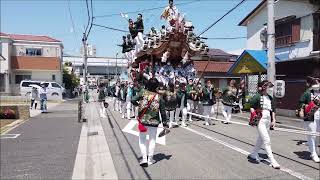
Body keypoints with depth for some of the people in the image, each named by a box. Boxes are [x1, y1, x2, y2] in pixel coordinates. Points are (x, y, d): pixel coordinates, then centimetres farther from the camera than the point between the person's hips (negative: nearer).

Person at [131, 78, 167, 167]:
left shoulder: (143, 92, -8)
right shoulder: (159, 97, -6)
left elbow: (133, 100, -14)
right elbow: (162, 111, -2)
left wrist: (138, 104, 7)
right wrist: (164, 122, 8)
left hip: (143, 120, 0)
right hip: (154, 122, 1)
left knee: (142, 139, 14)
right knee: (152, 140, 15)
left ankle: (144, 158, 7)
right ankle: (150, 159, 23)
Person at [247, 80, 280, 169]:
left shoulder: (270, 98, 12)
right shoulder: (257, 97, -7)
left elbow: (273, 110, 16)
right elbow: (252, 107, -4)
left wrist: (273, 120, 10)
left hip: (268, 120, 7)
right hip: (260, 121, -7)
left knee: (260, 139, 16)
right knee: (267, 141, -7)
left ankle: (253, 155, 32)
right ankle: (273, 161, 0)